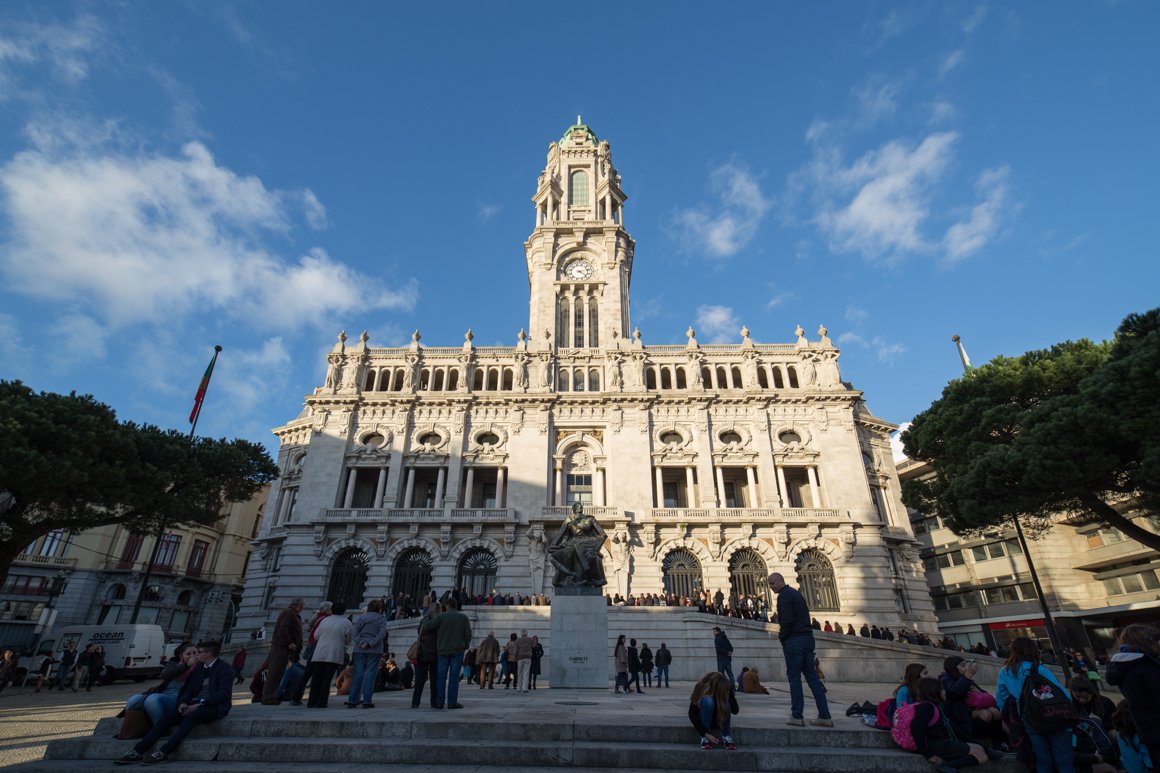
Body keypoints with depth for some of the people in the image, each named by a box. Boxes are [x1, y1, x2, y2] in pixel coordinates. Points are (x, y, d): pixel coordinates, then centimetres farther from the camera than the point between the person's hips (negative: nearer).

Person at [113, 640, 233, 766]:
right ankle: (137, 752, -20)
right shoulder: (199, 669, 17)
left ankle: (163, 753, -37)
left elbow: (224, 693, -16)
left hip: (215, 707, -7)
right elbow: (189, 690, 15)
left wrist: (200, 704, -22)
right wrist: (183, 702, -7)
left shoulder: (225, 668, -7)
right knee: (167, 718, -15)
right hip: (195, 705, 7)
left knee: (190, 717, -34)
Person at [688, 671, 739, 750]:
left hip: (721, 719, 3)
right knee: (707, 701, -34)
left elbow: (735, 710, -21)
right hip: (703, 720, -2)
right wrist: (705, 733, -34)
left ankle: (726, 737, -18)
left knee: (726, 702, -29)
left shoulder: (727, 686, -20)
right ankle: (705, 738, -24)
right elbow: (692, 715, -28)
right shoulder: (701, 688, -28)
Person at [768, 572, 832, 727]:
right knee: (811, 676, 9)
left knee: (794, 677, -2)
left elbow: (787, 620, -18)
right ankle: (824, 716, 9)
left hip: (794, 640, -9)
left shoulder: (784, 595, -10)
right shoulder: (795, 592, 18)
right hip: (807, 638, 9)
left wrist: (782, 638, -3)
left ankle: (797, 716, 1)